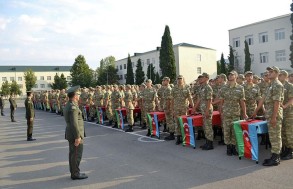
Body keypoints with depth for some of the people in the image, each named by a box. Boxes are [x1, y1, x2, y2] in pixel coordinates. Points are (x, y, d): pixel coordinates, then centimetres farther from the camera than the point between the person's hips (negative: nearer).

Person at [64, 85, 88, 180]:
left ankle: (74, 172, 26)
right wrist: (77, 137, -23)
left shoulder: (68, 105, 10)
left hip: (70, 133, 10)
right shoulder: (73, 107, -22)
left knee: (73, 153, 16)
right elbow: (74, 123, -25)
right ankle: (75, 174, 7)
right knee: (77, 154, -1)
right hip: (75, 134, -10)